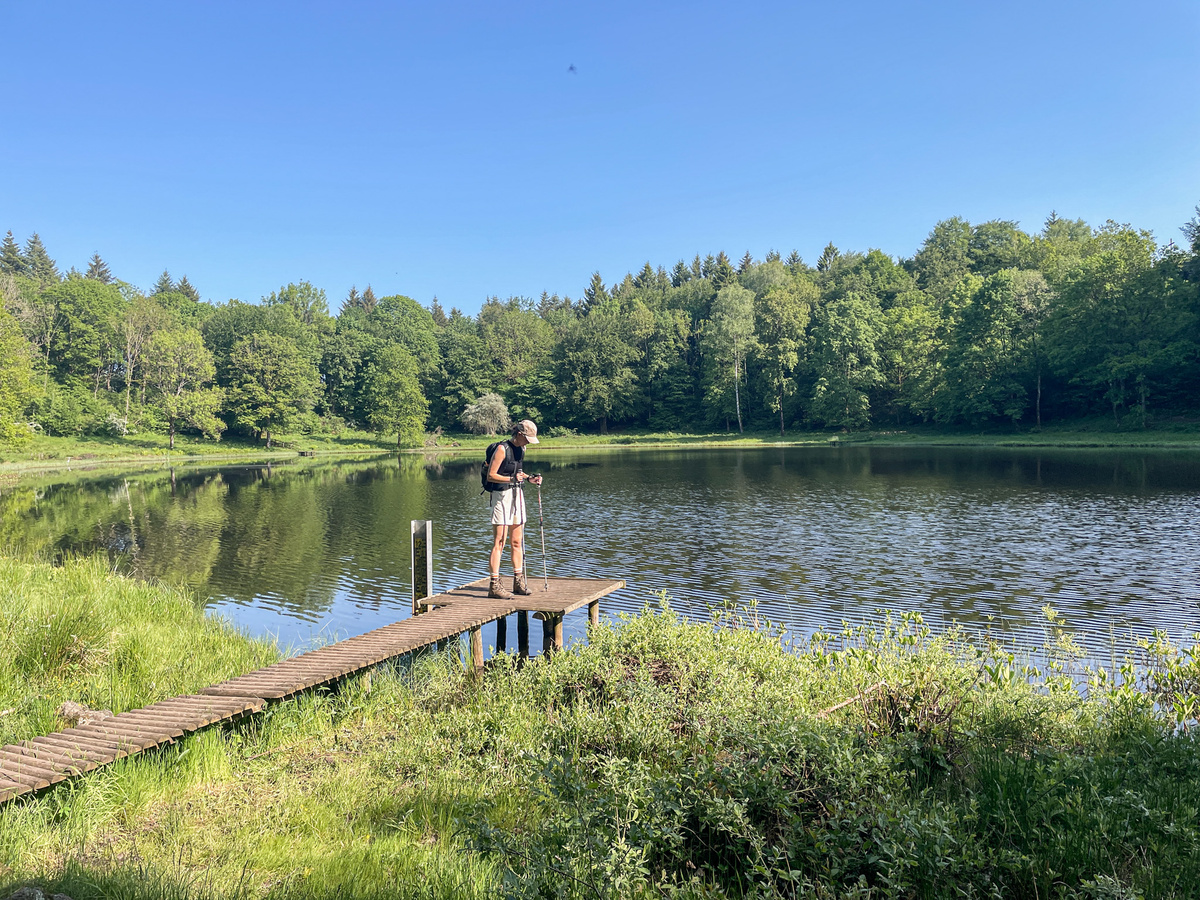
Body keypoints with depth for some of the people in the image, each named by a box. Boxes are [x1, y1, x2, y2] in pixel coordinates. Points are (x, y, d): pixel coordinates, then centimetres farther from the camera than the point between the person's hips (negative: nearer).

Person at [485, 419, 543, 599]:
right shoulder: (502, 449, -13)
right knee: (499, 542, -9)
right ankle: (494, 585, -6)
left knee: (517, 542, 11)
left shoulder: (521, 449, 12)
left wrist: (529, 478, 8)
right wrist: (512, 479, -26)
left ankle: (518, 582, 18)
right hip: (501, 496, -8)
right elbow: (491, 476, -15)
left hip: (517, 494, 8)